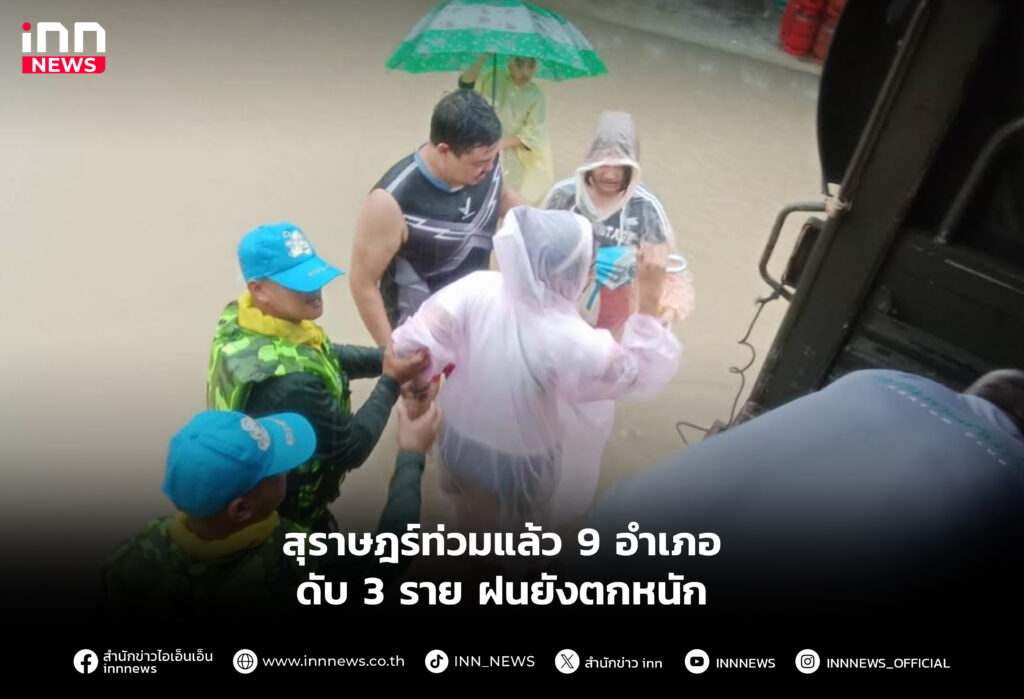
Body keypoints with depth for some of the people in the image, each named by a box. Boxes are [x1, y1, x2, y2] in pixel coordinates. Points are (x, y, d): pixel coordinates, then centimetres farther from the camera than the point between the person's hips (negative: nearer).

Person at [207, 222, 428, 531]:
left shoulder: (241, 321, -14)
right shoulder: (287, 382, -42)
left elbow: (324, 356, 2)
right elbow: (351, 449, -28)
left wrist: (386, 357, -11)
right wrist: (390, 383, -20)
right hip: (283, 518, -8)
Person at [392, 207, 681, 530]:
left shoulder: (477, 289, -25)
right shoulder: (570, 342, -34)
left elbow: (410, 346, -22)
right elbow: (644, 375, -20)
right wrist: (650, 295, -22)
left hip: (458, 441, 4)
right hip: (519, 467, -4)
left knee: (471, 518, 37)